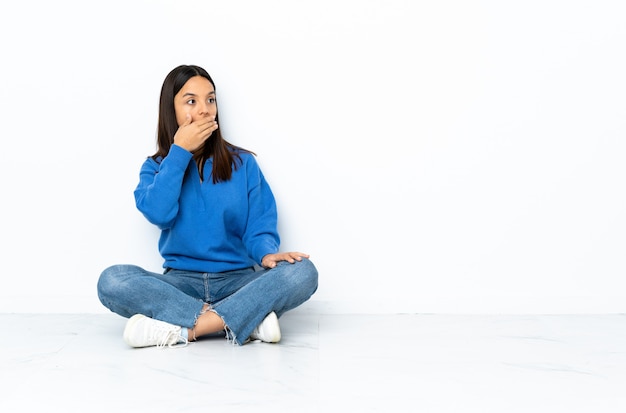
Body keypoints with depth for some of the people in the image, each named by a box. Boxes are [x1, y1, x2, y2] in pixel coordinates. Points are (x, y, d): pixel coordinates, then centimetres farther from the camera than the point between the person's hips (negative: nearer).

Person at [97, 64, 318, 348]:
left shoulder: (242, 163, 8)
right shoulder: (156, 168, 9)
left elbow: (260, 223, 0)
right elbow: (158, 214, -12)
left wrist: (267, 253, -22)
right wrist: (179, 152, -8)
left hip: (238, 280, 0)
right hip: (180, 283, 0)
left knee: (302, 272, -28)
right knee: (112, 280, -28)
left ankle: (183, 329, -32)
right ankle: (247, 319, -31)